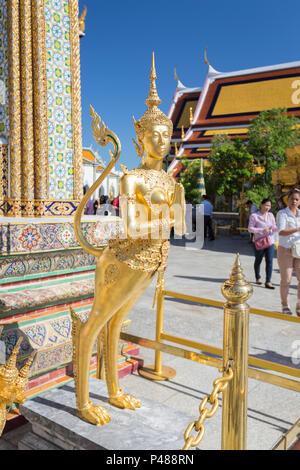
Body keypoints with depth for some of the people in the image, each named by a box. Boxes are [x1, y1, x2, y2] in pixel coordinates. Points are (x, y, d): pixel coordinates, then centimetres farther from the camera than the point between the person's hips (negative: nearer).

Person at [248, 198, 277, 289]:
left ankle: (268, 282, -5)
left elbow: (274, 227, 13)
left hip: (270, 241, 3)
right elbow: (250, 228, -9)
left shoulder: (271, 215, 8)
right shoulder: (254, 216, -6)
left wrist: (275, 228, -12)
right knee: (258, 260, 13)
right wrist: (262, 230, -21)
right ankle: (258, 278, 34)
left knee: (269, 261, -7)